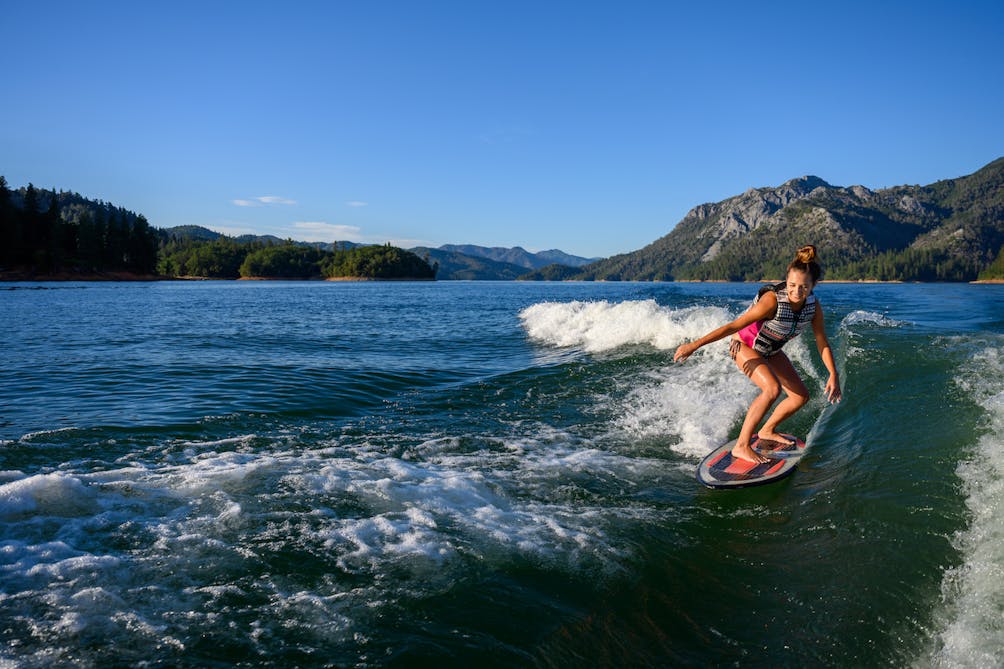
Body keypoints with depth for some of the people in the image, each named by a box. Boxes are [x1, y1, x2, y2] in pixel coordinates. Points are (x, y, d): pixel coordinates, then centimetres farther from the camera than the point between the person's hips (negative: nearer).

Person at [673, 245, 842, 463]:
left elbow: (822, 344, -3)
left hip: (770, 350, 7)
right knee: (773, 389, -29)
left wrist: (834, 375, -7)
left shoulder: (814, 306, -16)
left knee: (801, 396, 5)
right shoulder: (772, 300, -35)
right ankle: (741, 446, -22)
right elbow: (734, 326, -35)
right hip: (745, 345, -7)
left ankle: (766, 431, 28)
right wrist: (695, 344, -36)